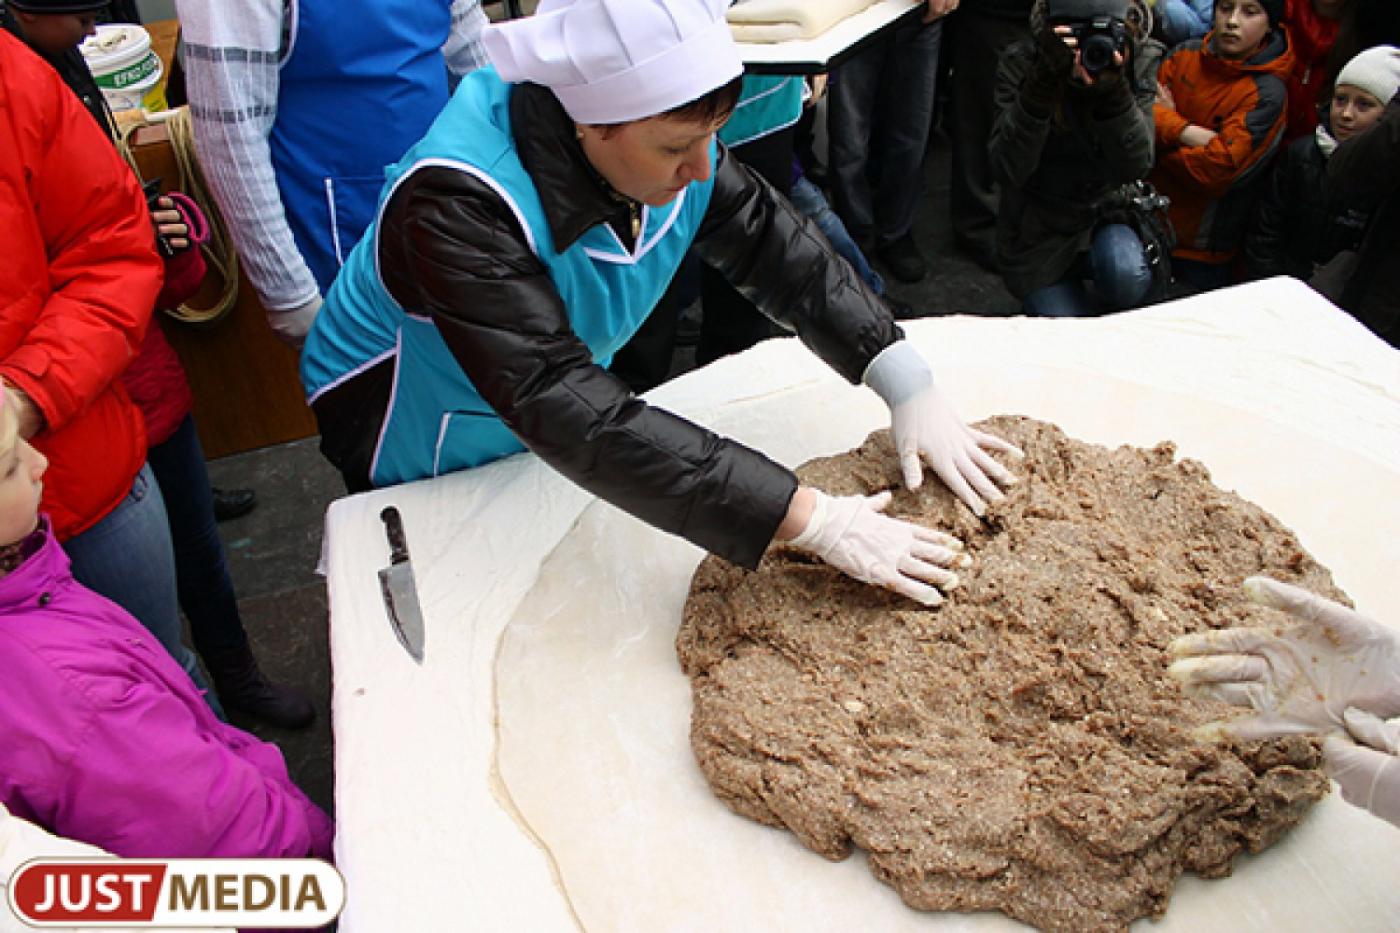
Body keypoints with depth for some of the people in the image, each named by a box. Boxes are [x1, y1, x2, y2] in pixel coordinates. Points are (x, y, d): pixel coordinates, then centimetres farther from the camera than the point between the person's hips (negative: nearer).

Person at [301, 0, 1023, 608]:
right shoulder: (458, 202, -40)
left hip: (543, 440, 6)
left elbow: (775, 245, -11)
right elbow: (568, 412, -47)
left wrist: (909, 387, -23)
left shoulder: (668, 135, -21)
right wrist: (809, 520, -48)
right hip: (416, 454, -5)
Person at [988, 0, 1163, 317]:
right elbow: (1006, 171, -27)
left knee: (1127, 274, -31)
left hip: (1108, 212, 1)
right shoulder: (1021, 63, -16)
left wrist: (1113, 89, -35)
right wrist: (1042, 83, -38)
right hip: (1037, 231, -1)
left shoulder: (1140, 59, -11)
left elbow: (1135, 167, -20)